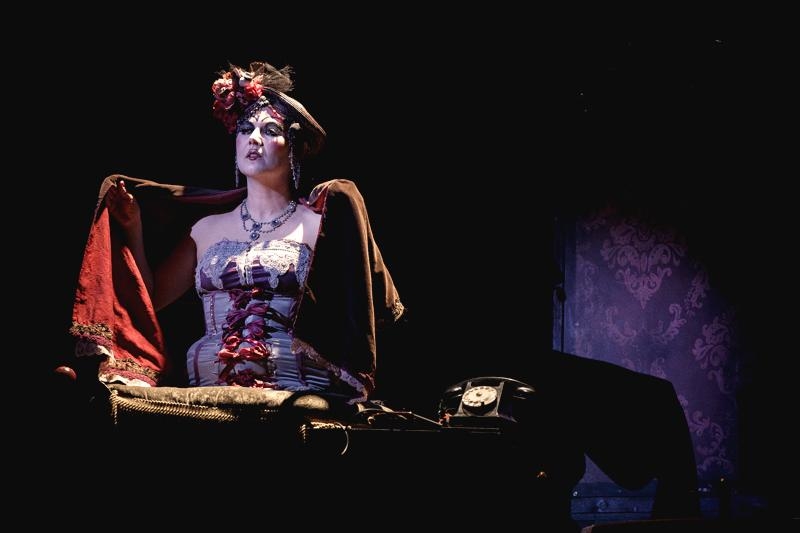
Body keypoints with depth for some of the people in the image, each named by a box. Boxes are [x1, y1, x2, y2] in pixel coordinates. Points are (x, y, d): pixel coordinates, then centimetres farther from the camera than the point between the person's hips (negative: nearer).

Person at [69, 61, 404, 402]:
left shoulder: (318, 220, 10)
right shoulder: (208, 226, 22)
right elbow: (149, 299, 23)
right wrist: (132, 226, 13)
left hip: (296, 391, -2)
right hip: (207, 391, 2)